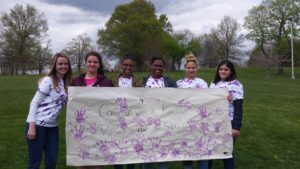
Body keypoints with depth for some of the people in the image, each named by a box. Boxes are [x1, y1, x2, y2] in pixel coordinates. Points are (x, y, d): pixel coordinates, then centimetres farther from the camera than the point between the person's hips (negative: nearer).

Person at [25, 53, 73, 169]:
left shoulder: (65, 83, 10)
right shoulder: (48, 81, -10)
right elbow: (34, 103, -12)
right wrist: (32, 126, -18)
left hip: (52, 126, 7)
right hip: (38, 125, -7)